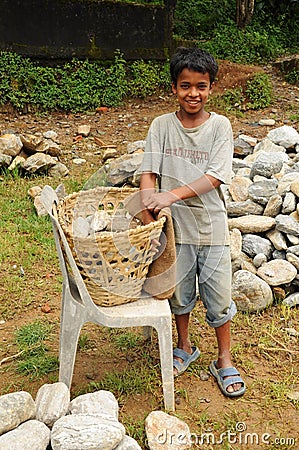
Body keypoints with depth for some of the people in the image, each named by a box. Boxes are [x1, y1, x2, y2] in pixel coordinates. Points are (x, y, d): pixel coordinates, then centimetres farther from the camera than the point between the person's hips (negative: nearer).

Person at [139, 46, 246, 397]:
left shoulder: (220, 125, -5)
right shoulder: (162, 125, -2)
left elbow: (216, 176, -15)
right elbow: (148, 173, -9)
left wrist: (173, 194, -25)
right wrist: (149, 212, -23)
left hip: (211, 226, -1)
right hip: (174, 226, 1)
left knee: (218, 297, 9)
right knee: (179, 292, 17)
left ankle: (224, 361, 29)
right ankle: (185, 348, 41)